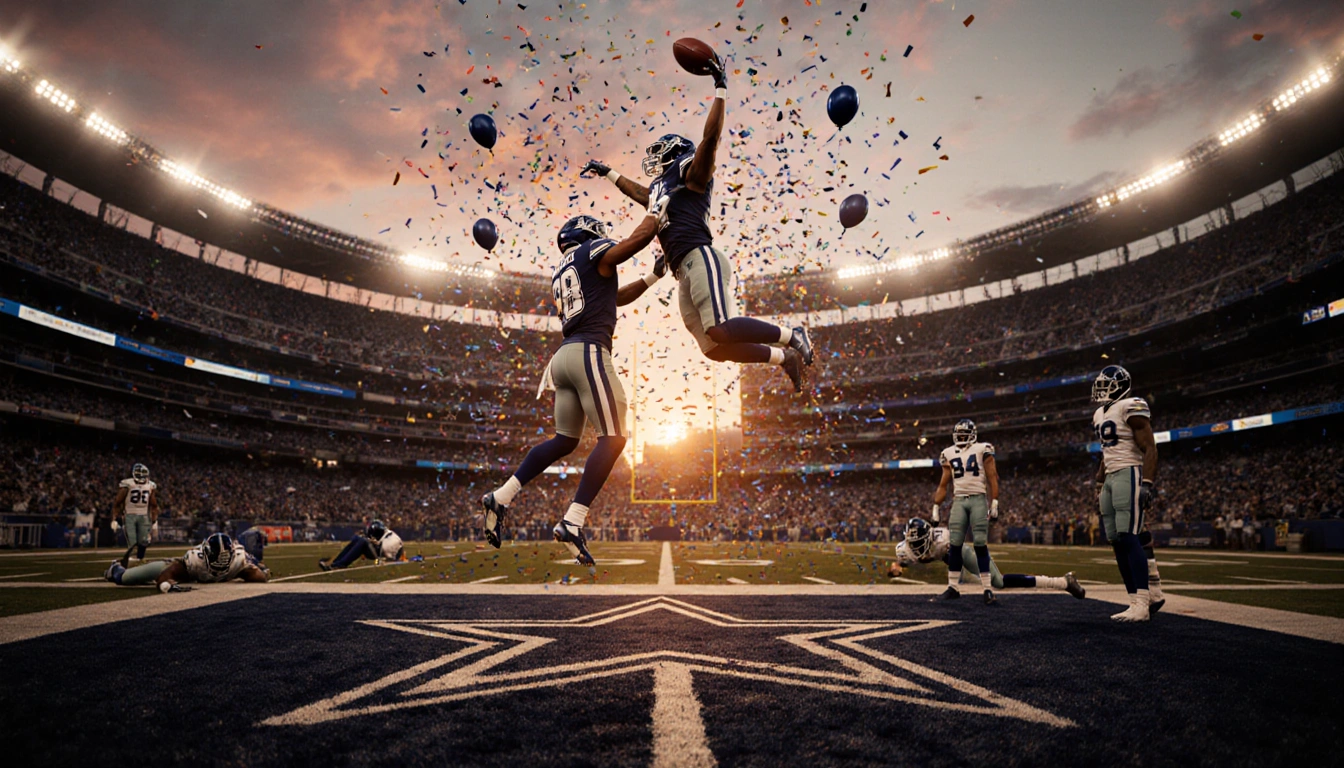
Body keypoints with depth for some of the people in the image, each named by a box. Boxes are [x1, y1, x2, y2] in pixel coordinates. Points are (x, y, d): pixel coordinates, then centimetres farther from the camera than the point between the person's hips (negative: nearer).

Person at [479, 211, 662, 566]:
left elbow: (615, 298, 34)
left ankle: (501, 497, 12)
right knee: (612, 439, -6)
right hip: (589, 352, -8)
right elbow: (642, 235, -1)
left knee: (564, 441, 15)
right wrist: (658, 208, 18)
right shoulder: (594, 254, 6)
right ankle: (572, 523, -12)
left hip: (565, 354, 9)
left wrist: (652, 277, 33)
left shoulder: (562, 273, 28)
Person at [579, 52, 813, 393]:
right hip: (684, 274, 8)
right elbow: (638, 191, 53)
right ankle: (784, 358, 8)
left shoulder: (691, 176, 9)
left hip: (701, 259, -8)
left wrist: (720, 89, -4)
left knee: (722, 332, -23)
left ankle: (791, 336, -4)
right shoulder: (659, 191, 31)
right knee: (714, 348, -3)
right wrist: (608, 173, 62)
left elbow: (711, 136, -4)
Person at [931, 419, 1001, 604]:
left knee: (980, 544, -7)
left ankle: (988, 589, -2)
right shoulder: (949, 454, 13)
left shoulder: (982, 450, 4)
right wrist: (936, 507, 11)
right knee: (954, 545, -1)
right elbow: (943, 485, 16)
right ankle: (953, 587, 6)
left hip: (978, 500, -3)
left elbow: (992, 478, 0)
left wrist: (994, 502, -9)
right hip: (958, 501, 3)